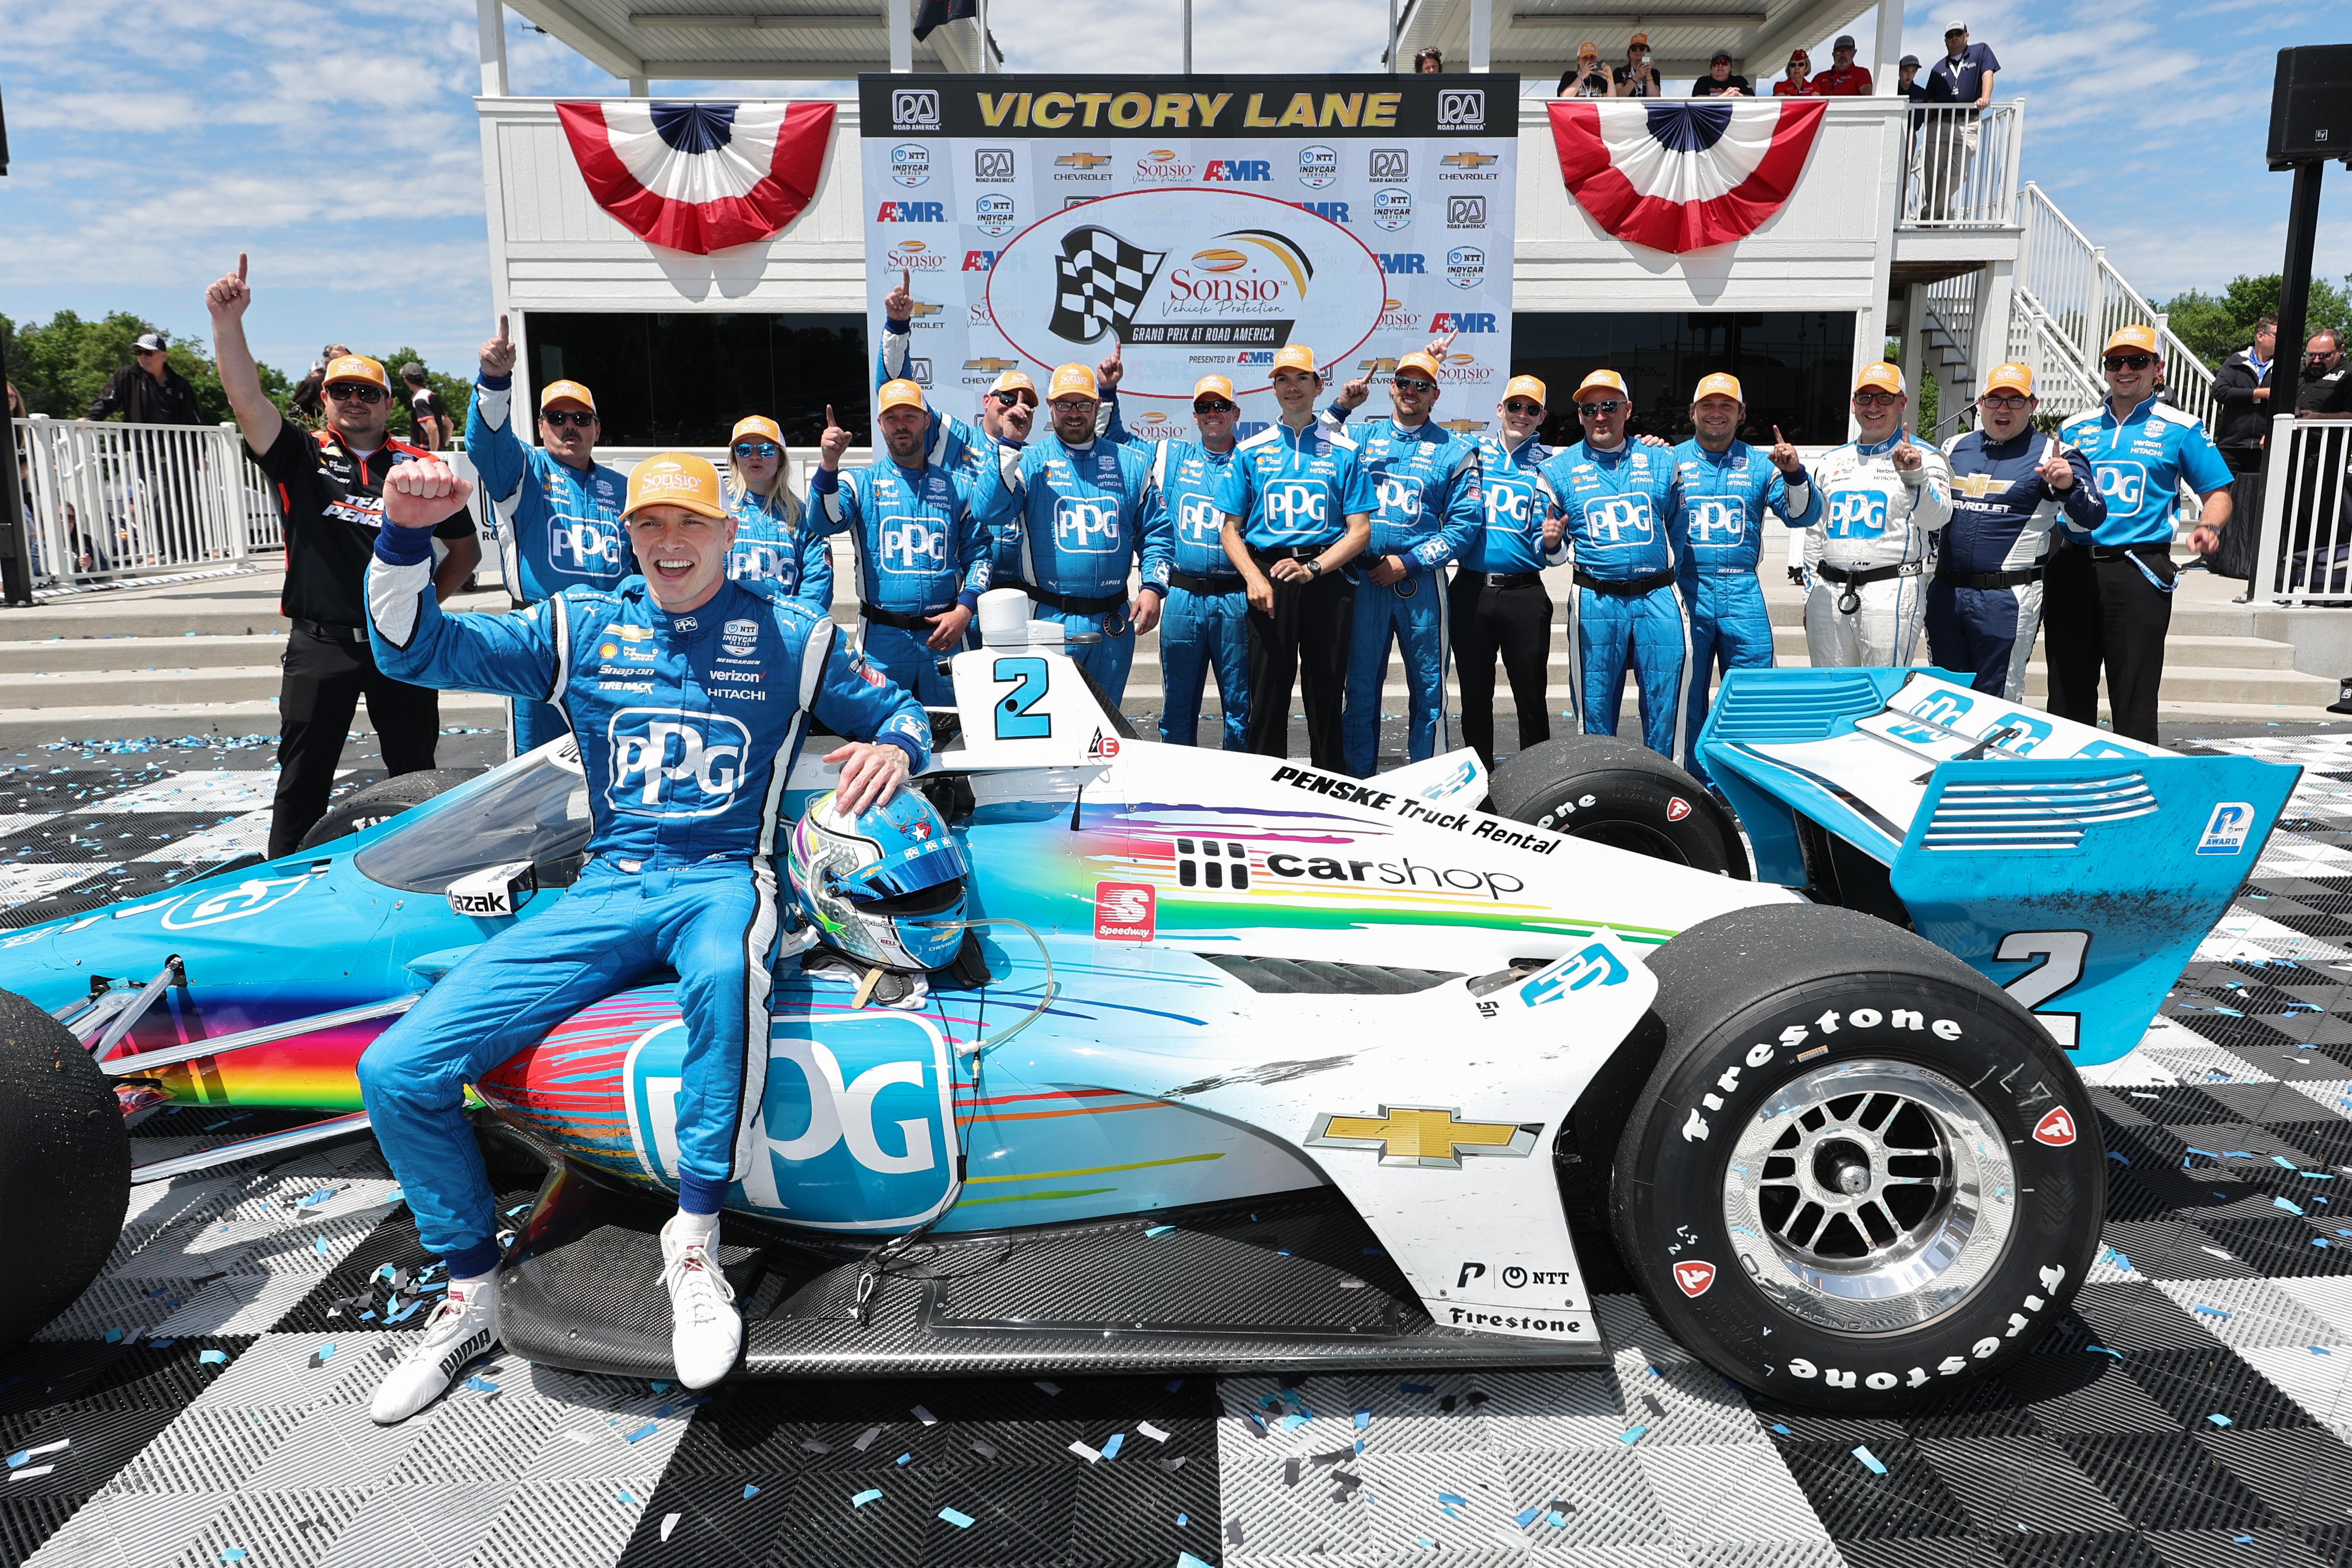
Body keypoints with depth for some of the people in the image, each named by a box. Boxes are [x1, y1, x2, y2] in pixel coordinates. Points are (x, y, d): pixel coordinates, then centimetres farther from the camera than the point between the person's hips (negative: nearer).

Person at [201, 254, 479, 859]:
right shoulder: (300, 458, 5)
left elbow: (466, 548, 13)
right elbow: (245, 397, -11)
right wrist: (228, 322, -25)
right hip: (320, 644, -1)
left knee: (415, 775, 10)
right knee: (303, 781, 4)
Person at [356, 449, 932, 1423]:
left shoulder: (791, 637, 8)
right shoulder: (582, 627, 12)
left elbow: (900, 714, 14)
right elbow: (414, 649, 9)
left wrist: (894, 747, -11)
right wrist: (405, 536, -9)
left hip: (725, 879, -3)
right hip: (608, 890, 4)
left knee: (724, 974, -44)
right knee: (396, 1071, -10)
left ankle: (694, 1247, -27)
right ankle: (473, 1299, 11)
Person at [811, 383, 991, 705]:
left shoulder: (957, 487, 10)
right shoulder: (861, 483, 6)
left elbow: (978, 554, 10)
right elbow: (825, 521, -13)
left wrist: (964, 611, -4)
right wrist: (829, 464, -29)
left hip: (945, 635, 2)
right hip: (881, 641, -1)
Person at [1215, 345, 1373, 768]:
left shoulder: (1344, 452, 7)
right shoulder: (1250, 451, 10)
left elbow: (1360, 531, 2)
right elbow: (1231, 529, 8)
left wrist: (1312, 568, -13)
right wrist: (1254, 578, -9)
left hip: (1327, 582, 0)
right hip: (1268, 581, 1)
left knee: (1326, 699, 4)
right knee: (1267, 699, 1)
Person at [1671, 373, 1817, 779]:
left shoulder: (1759, 464, 11)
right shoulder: (1672, 460, 7)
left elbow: (1801, 515, 6)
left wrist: (1795, 474, -11)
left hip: (1742, 593, 1)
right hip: (1686, 591, -1)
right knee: (1688, 696, 4)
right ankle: (1694, 783, 14)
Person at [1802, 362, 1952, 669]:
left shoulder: (1925, 457, 2)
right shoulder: (1830, 461, 16)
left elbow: (1937, 517, -15)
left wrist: (1914, 474, -31)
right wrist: (1810, 596, 17)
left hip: (1891, 593, -5)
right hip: (1828, 592, 5)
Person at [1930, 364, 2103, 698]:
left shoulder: (2051, 455, -1)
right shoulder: (1954, 447, 12)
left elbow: (2093, 517, -9)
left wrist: (2068, 485, -28)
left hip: (2008, 598, -4)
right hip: (1945, 592, 5)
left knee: (1997, 703, 1)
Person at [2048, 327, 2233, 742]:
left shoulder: (2181, 429, 6)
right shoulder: (2075, 428, 14)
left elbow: (2217, 493, 6)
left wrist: (2209, 527, -13)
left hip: (2138, 570, -3)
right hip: (2072, 565, 3)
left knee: (2134, 696, -3)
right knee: (2067, 692, 7)